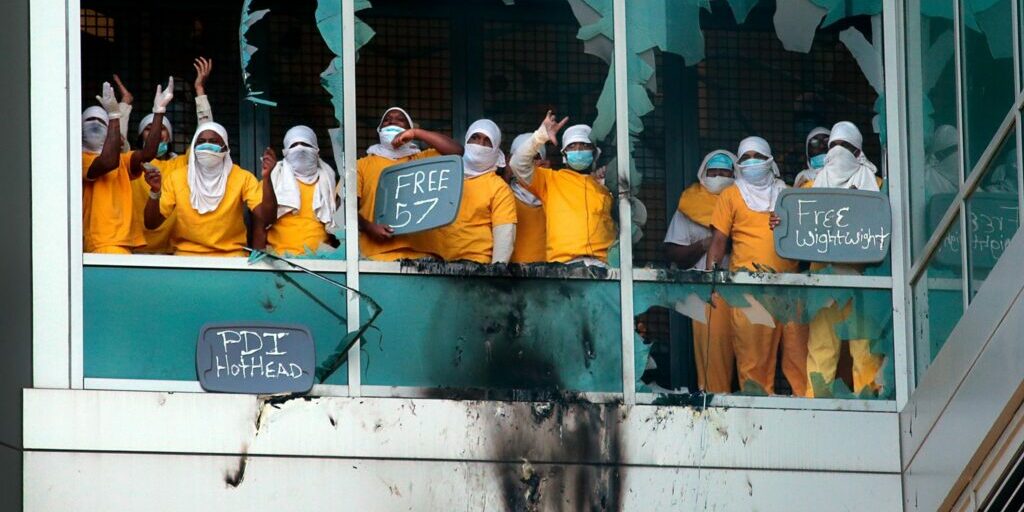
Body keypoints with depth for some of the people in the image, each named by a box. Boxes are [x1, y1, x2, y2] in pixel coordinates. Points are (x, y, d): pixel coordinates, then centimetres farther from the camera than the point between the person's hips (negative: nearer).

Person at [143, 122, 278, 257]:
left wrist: (266, 178, -25)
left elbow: (266, 217, -12)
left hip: (231, 255, 0)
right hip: (186, 255, 1)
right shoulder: (177, 178, 2)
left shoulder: (242, 178, 0)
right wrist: (155, 191, -18)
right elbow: (151, 224, 0)